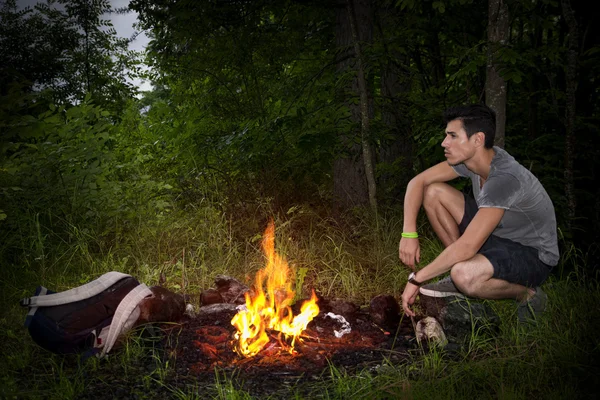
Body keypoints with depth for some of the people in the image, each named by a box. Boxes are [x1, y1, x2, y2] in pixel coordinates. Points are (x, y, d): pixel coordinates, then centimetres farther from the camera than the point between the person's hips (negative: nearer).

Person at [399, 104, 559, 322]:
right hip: (496, 236, 8)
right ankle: (460, 275, 3)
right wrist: (409, 234, -14)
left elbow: (467, 246, -37)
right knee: (433, 191, -5)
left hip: (532, 257, -8)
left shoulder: (504, 179, -33)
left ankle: (527, 294, -7)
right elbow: (418, 182, -1)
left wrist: (416, 279, -30)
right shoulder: (472, 157, -9)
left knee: (464, 276, -39)